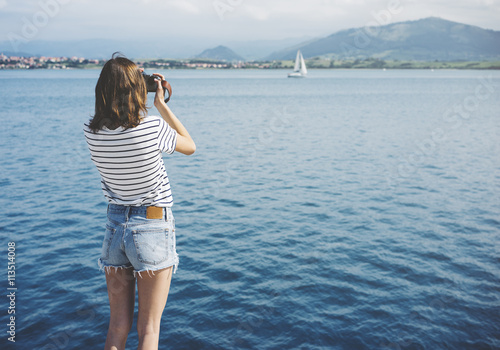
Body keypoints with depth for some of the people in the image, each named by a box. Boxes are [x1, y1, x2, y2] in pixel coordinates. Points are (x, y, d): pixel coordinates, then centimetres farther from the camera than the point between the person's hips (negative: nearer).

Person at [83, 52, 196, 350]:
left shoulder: (92, 132, -7)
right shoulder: (154, 127, -18)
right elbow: (190, 146, 3)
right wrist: (161, 103, 3)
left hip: (115, 227, 4)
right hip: (153, 228, -4)